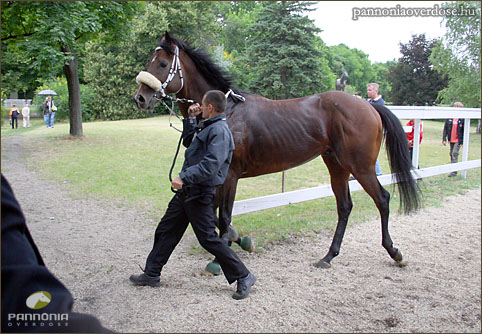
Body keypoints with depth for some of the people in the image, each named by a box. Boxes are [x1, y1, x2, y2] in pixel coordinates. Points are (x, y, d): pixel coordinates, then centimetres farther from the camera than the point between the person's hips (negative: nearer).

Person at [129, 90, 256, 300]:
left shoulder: (219, 131, -18)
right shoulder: (206, 127, 14)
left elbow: (210, 165, -29)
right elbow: (188, 142, 31)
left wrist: (184, 177, -31)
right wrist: (190, 119, 21)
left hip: (200, 194, -10)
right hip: (186, 190, 10)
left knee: (208, 238, -5)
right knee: (166, 230, 16)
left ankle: (243, 277, 8)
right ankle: (152, 274, 30)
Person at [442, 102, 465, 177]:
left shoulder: (463, 119, -7)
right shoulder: (449, 118, 2)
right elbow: (445, 129, 5)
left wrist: (462, 142, -7)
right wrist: (444, 139, -2)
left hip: (458, 140, -4)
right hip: (451, 140, 4)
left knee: (455, 154, -10)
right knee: (452, 154, 12)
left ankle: (454, 171, -7)